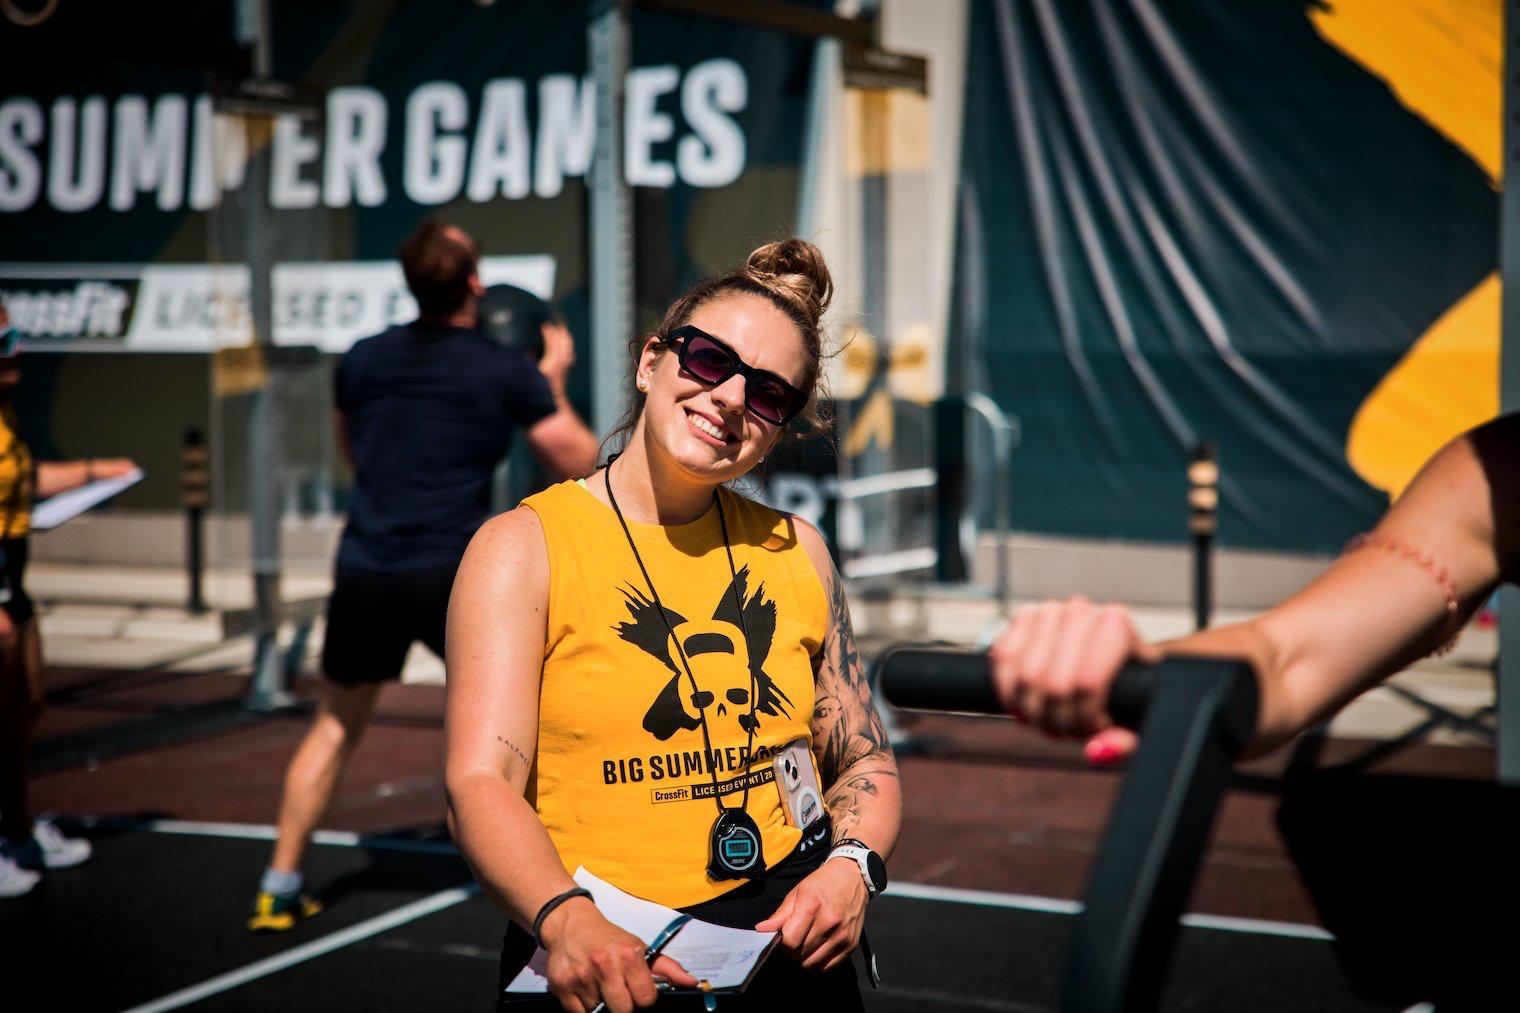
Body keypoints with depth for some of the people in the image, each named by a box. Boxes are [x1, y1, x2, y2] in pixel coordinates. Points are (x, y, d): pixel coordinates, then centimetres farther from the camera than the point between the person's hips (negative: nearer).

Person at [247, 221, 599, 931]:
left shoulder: (361, 361, 9)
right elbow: (579, 462, 7)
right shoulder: (506, 373, -3)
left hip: (363, 574, 4)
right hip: (452, 577, -4)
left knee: (334, 727, 23)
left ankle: (279, 891, 25)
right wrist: (554, 382, 20)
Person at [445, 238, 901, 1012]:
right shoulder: (524, 547, -1)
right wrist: (565, 920, -27)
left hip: (793, 948, 3)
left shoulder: (794, 551, 12)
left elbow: (864, 760, 17)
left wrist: (851, 867, -2)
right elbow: (480, 783, -11)